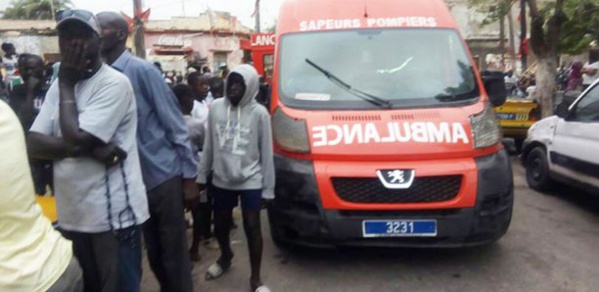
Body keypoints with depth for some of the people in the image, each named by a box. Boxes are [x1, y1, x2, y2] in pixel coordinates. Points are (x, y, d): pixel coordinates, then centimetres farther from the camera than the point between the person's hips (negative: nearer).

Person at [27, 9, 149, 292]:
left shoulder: (114, 83, -12)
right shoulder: (58, 85, 10)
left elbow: (76, 139, -21)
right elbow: (33, 144, 0)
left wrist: (67, 85, -9)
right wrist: (90, 149, -16)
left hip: (113, 215, -7)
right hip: (71, 215, 7)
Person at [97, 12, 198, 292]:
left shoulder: (142, 70, -11)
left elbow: (175, 125, -10)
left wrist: (189, 176, -11)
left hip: (163, 176, -5)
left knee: (173, 253, 7)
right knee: (153, 252, 18)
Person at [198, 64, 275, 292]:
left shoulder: (259, 113, -10)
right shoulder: (216, 107, -2)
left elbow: (266, 153, -7)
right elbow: (208, 146, 6)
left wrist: (268, 187, -6)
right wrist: (201, 175, 9)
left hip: (250, 181, -4)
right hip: (221, 180, 4)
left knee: (252, 227, -3)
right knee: (220, 224, 17)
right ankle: (225, 257, 47)